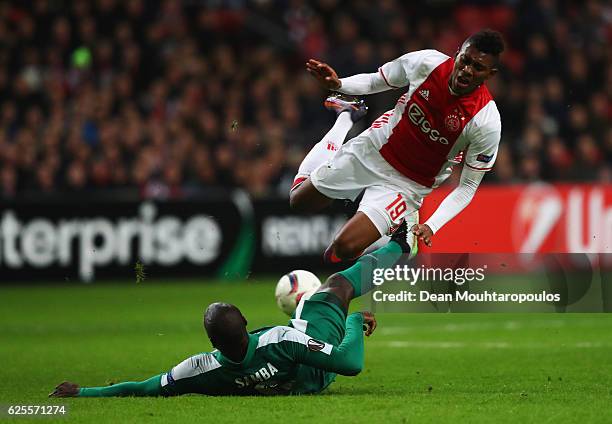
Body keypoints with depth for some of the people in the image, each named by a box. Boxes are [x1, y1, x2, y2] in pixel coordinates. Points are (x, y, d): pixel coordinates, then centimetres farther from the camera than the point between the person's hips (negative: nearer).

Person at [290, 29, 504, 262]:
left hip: (408, 183, -3)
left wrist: (431, 226, -28)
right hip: (372, 150, 3)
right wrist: (338, 85, -20)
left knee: (346, 247, -21)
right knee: (300, 201, 23)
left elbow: (468, 186, -15)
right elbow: (374, 81, -1)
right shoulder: (427, 62, -20)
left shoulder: (487, 122, -26)